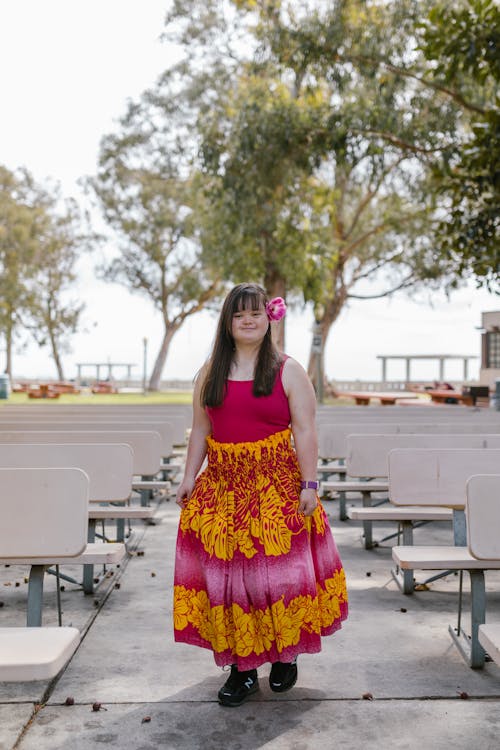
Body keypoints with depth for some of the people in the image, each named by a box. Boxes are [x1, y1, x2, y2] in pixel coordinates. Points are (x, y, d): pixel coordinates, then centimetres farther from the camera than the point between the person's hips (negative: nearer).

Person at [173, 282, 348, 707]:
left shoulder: (289, 371, 1)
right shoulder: (211, 372, 12)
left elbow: (305, 432, -4)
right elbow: (200, 431, 13)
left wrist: (309, 484, -10)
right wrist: (190, 476, 5)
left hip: (278, 488, -3)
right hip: (222, 488, 3)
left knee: (279, 570, 0)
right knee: (225, 572, 3)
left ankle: (285, 655, 24)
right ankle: (242, 669, 16)